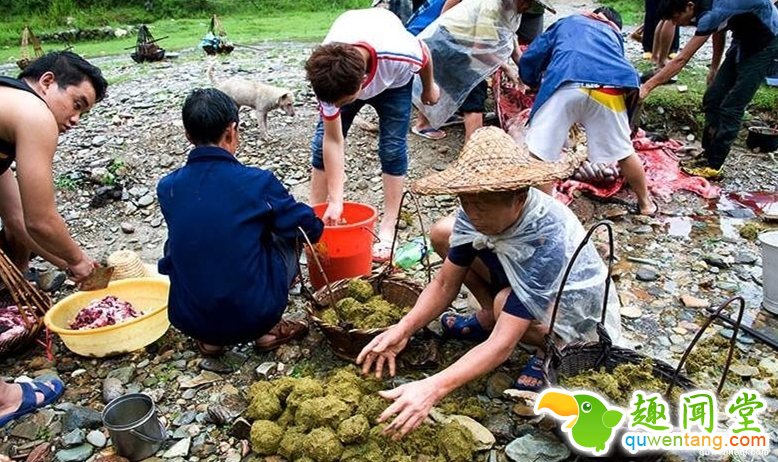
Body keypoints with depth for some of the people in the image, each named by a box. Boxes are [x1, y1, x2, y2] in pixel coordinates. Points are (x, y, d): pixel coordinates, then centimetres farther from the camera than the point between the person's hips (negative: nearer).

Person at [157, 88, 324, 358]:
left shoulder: (167, 188, -2)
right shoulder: (258, 183, -13)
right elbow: (311, 230, 0)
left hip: (188, 320, 3)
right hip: (255, 316, -3)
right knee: (287, 236, 17)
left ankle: (208, 338, 21)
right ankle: (267, 330, 15)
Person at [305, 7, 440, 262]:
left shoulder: (401, 54, -45)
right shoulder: (327, 75, -37)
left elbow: (425, 55, -18)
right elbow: (333, 141, -30)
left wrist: (429, 87, 2)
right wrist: (335, 201, -33)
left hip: (392, 80, -1)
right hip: (343, 76, 1)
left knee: (392, 148, -10)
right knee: (323, 141, -7)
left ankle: (387, 229, -1)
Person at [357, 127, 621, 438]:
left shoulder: (548, 243, -40)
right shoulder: (476, 214, -22)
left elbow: (502, 344, -41)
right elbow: (445, 284, -12)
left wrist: (432, 389, -51)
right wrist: (403, 330, -29)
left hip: (578, 312, -6)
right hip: (524, 281, 6)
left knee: (506, 303, -38)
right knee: (442, 235, -8)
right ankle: (489, 318, 8)